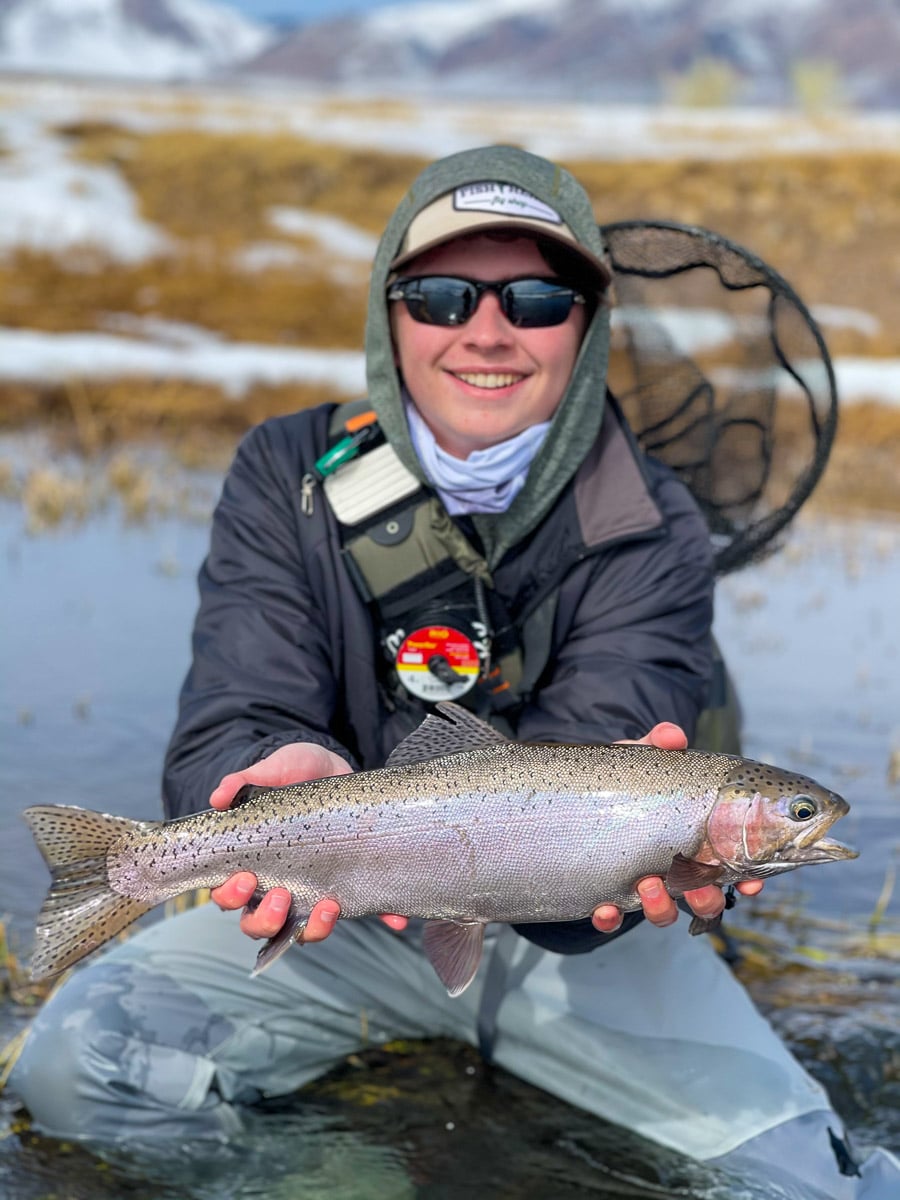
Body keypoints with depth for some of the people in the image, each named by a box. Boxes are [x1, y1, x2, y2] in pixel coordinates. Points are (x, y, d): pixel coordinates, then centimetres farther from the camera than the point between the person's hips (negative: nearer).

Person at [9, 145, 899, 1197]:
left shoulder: (649, 534, -9)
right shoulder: (287, 478, -6)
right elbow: (231, 728, -17)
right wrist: (298, 788, -42)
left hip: (557, 928, 0)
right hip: (341, 912, 1)